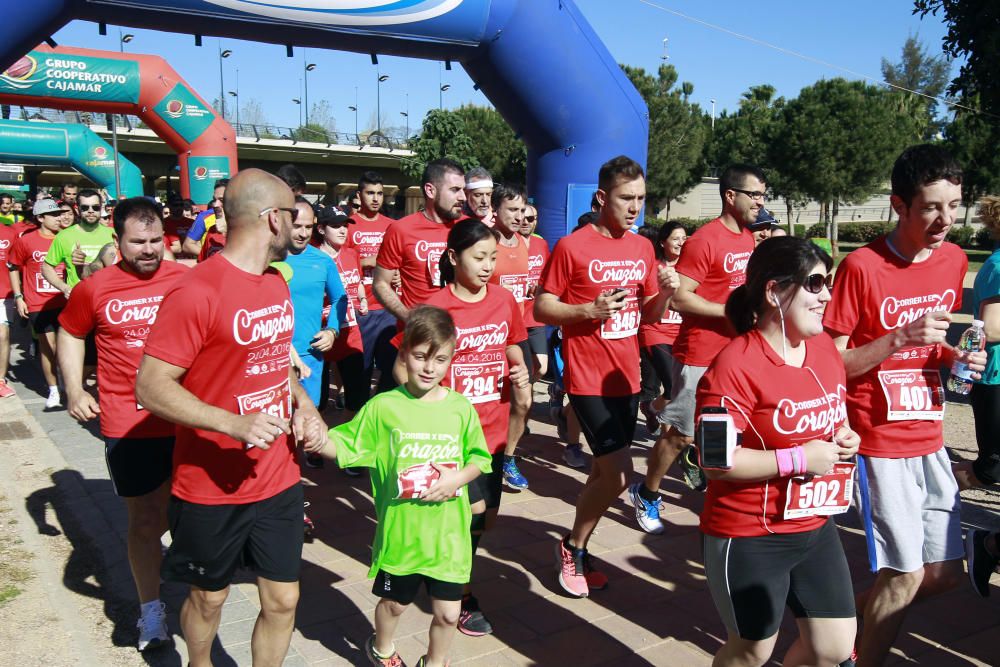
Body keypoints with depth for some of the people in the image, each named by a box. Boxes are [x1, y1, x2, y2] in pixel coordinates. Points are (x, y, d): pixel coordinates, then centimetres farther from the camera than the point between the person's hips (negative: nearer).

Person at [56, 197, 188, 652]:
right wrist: (74, 391, 5)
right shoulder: (95, 288, -4)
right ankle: (150, 608, 27)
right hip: (128, 425, 0)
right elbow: (70, 334, 12)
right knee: (145, 520, 10)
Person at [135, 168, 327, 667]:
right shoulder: (196, 292, -20)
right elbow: (150, 386, -19)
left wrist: (302, 403, 1)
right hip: (210, 490, -5)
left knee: (283, 600, 11)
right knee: (208, 598, 18)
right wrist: (233, 424, -30)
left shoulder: (277, 283, 6)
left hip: (278, 480, 6)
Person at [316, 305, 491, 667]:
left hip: (449, 532, 1)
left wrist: (458, 477, -14)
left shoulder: (461, 408, -5)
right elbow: (343, 446, -7)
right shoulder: (383, 407, -10)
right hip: (399, 531, -1)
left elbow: (478, 458, 5)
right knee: (394, 602, 21)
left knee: (447, 612, 10)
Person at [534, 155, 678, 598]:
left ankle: (577, 553, 31)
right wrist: (589, 310, -21)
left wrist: (664, 293, -7)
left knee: (604, 472, 13)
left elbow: (648, 315, 14)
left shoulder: (643, 248, 8)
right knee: (618, 475, -10)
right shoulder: (571, 246, -10)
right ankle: (572, 547, 14)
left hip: (626, 377, 6)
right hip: (588, 380, -6)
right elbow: (541, 308, -7)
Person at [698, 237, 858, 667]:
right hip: (750, 537, -7)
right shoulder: (735, 364, -23)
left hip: (816, 526, 7)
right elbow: (715, 460, -26)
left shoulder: (824, 346, 2)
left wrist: (844, 438, -3)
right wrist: (798, 459, -23)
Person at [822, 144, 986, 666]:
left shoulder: (954, 260, 5)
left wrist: (956, 355, -2)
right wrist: (901, 338, -25)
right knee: (905, 577, -2)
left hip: (929, 440, 7)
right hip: (879, 443, -6)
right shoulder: (861, 266, -15)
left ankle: (856, 612, 36)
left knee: (945, 573, 13)